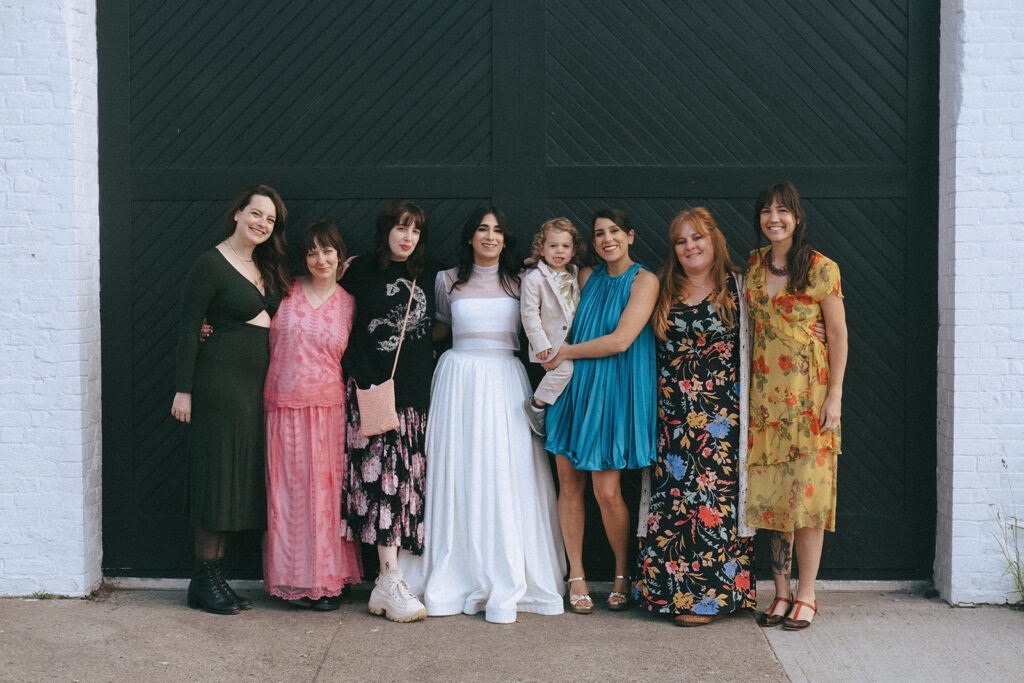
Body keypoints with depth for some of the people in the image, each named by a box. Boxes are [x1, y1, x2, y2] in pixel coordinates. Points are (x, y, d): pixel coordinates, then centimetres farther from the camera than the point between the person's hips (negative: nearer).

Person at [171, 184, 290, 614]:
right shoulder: (211, 264, -7)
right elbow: (188, 329, -8)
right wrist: (183, 389, -11)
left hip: (256, 385, 8)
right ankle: (202, 581, 6)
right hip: (220, 381, -8)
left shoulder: (266, 267, 16)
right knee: (216, 476, -4)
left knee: (239, 480, 8)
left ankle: (215, 575, 16)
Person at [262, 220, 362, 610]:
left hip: (328, 409, 0)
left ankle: (328, 581, 11)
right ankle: (293, 579, 12)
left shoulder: (348, 304, 6)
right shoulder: (285, 293, 4)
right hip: (283, 406, 0)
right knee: (286, 492, 3)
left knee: (325, 492, 1)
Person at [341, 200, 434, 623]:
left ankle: (387, 580, 5)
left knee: (405, 477, 0)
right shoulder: (361, 272, 4)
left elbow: (435, 326, 24)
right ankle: (390, 582, -13)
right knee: (381, 476, -11)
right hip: (371, 388, -3)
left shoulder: (425, 276, 12)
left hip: (413, 390, 3)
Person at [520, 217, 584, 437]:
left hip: (573, 339, 7)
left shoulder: (575, 275, 8)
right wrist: (540, 342, -15)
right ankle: (536, 405, -6)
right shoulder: (535, 278, -12)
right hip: (551, 341, -7)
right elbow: (529, 312, -12)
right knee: (564, 367, -21)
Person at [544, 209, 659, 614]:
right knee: (569, 483, 2)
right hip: (573, 387, 5)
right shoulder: (587, 277, 11)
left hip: (613, 393, -5)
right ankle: (576, 576, 14)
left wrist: (565, 352, -6)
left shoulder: (644, 280, -5)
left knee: (607, 492, -5)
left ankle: (622, 575, 15)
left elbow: (620, 340, -14)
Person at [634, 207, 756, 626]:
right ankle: (674, 590, 10)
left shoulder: (736, 287, 4)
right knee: (673, 495, 2)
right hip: (672, 415, 3)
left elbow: (751, 344, 5)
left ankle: (710, 595, 3)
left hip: (720, 414, -3)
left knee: (715, 495, -4)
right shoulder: (665, 291, 14)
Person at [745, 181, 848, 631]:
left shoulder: (820, 268, -3)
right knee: (769, 492, 4)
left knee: (806, 492, -3)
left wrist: (835, 394, -9)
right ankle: (781, 592, 13)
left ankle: (806, 595, 6)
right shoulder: (753, 265, 11)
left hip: (808, 394, -4)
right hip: (764, 394, 4)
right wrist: (746, 388, 10)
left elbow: (838, 333, -3)